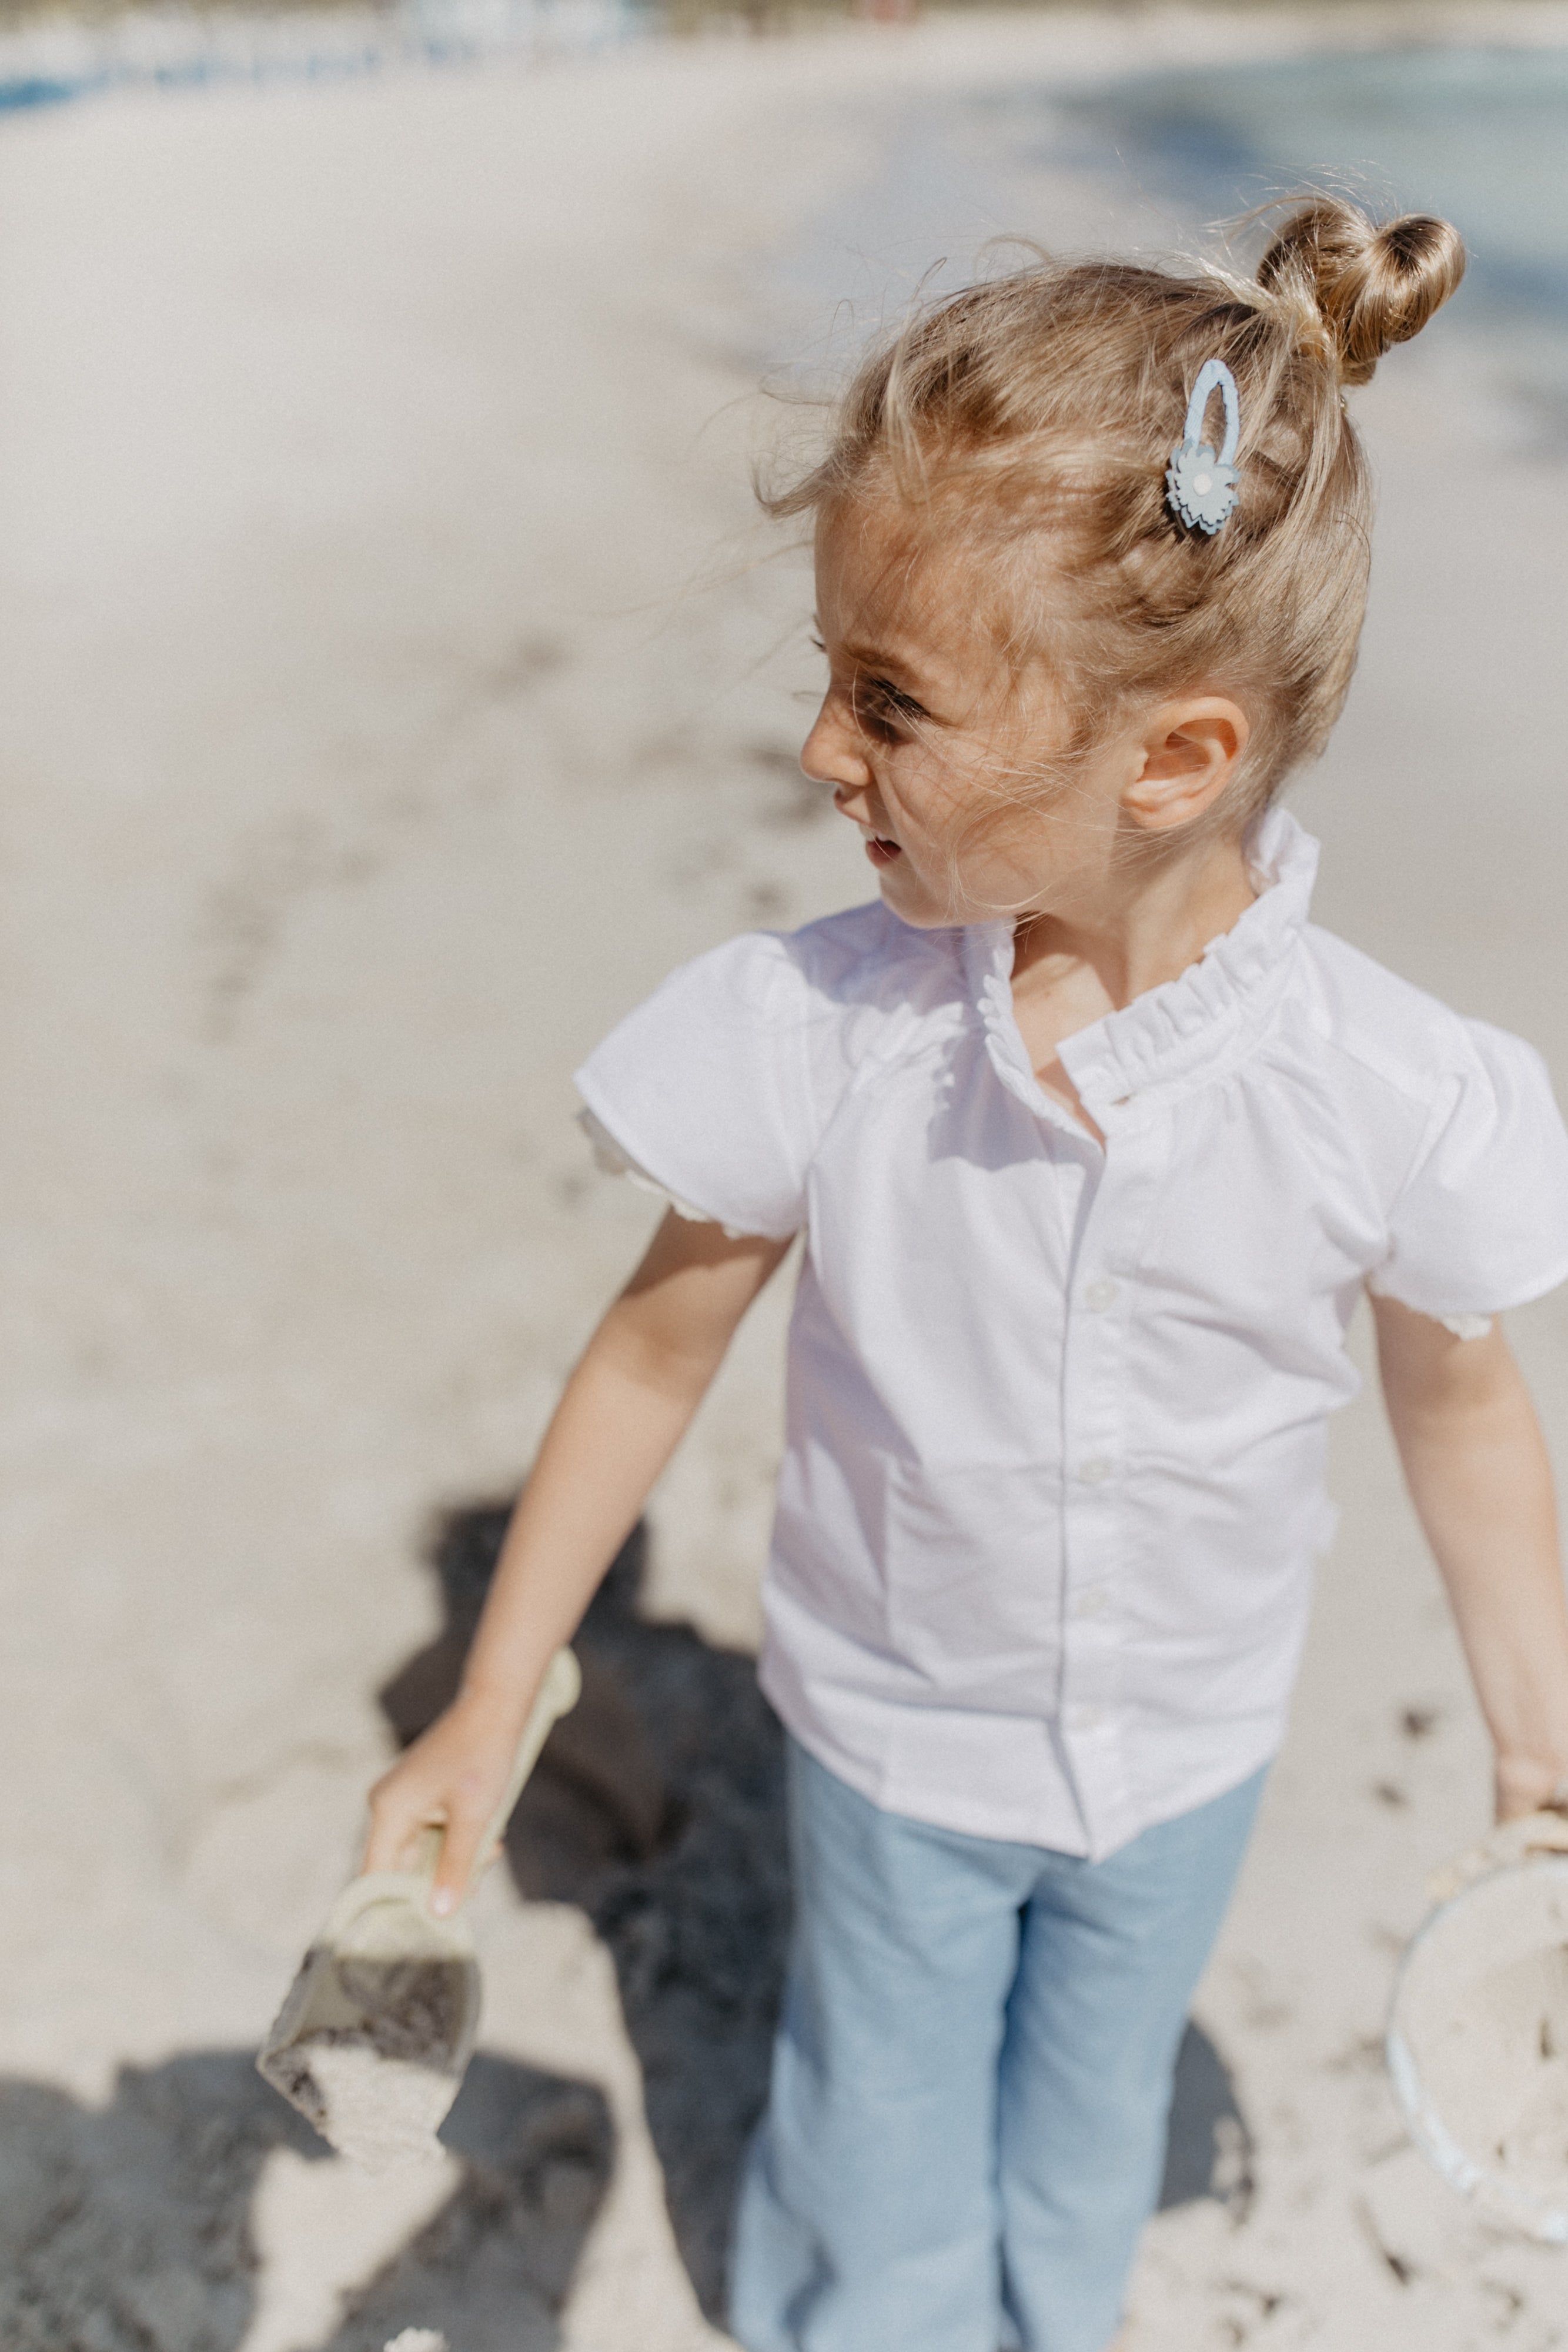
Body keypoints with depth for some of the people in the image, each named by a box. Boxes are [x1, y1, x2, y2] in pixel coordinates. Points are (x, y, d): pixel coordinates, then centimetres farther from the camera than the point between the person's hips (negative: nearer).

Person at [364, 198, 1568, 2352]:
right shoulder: (819, 1030, -26)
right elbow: (659, 1347, -11)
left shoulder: (1392, 1099, -27)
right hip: (891, 1739, 0)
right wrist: (487, 1719, -3)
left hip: (1184, 1758, 1)